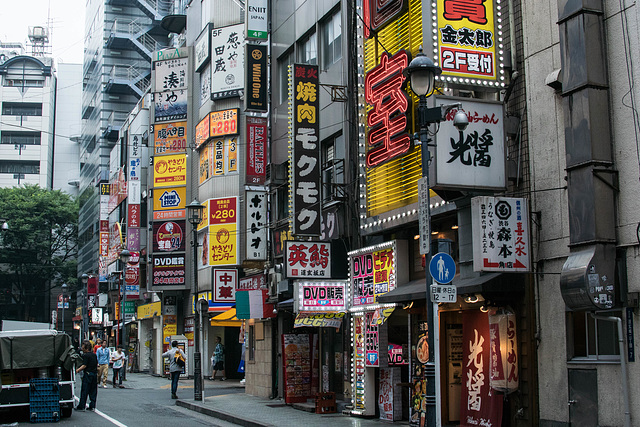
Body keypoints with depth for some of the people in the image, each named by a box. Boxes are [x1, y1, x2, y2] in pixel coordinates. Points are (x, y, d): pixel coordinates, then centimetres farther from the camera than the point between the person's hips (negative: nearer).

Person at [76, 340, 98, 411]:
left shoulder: (85, 355, -11)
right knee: (93, 391, 9)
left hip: (87, 374, -7)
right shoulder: (94, 355, 13)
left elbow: (84, 365, -17)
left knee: (84, 391, -3)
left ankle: (81, 406, -1)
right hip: (95, 373, 7)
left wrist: (77, 370, -17)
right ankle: (92, 406, 9)